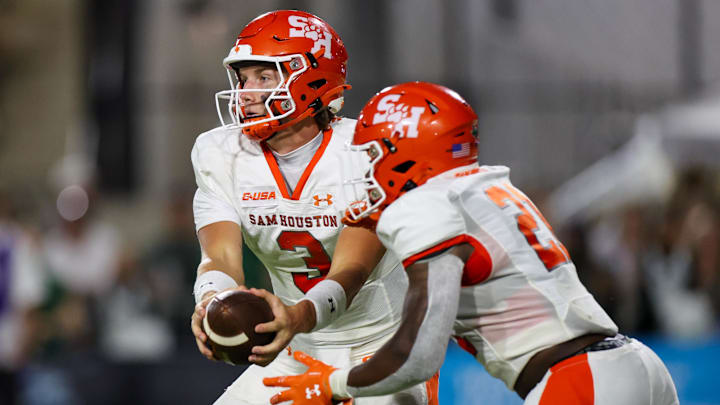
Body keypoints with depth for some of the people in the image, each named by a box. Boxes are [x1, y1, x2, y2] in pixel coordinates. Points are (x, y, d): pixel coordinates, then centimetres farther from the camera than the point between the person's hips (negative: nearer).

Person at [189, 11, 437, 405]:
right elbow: (221, 255, -18)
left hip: (385, 346, -4)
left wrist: (297, 318, -50)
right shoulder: (222, 154, -7)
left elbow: (351, 271, -28)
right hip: (299, 353, 5)